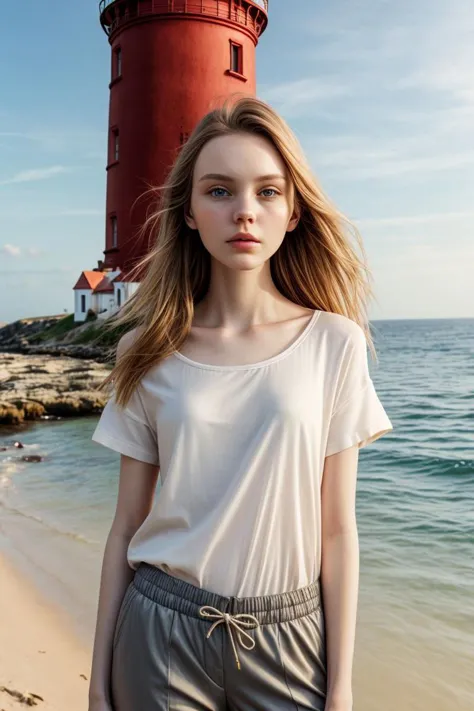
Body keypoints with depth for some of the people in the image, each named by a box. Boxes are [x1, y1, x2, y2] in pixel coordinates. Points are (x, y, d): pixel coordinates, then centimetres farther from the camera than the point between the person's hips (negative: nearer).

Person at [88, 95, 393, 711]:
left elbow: (337, 529, -5)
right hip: (162, 636, 1)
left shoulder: (333, 343, -8)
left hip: (289, 637, 0)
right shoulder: (151, 352, -4)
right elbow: (126, 527, 0)